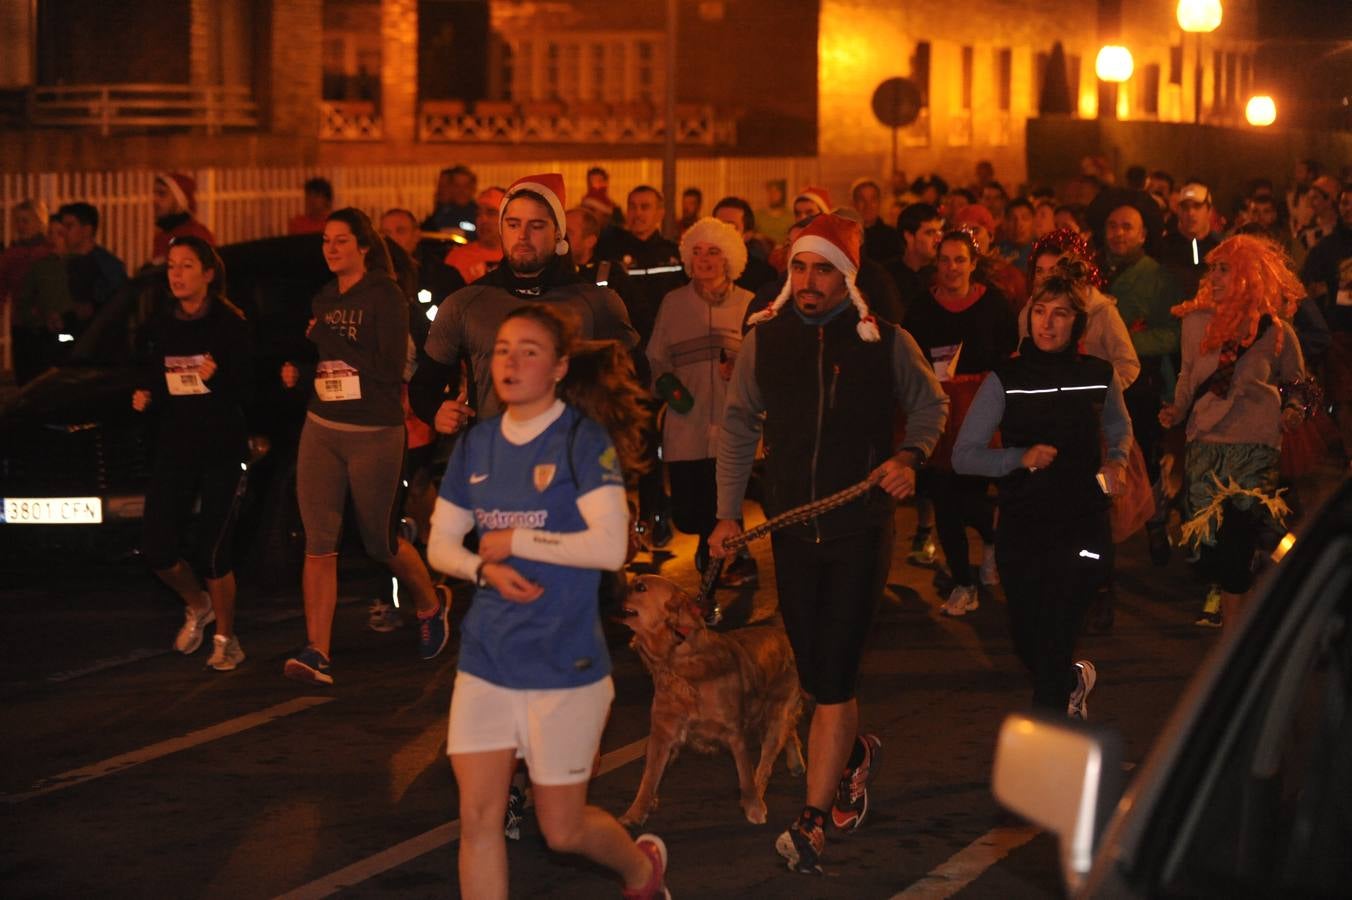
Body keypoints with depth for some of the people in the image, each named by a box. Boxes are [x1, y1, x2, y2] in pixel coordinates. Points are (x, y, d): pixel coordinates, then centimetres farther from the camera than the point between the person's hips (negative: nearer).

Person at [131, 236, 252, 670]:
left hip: (222, 451, -5)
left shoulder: (230, 326, -7)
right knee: (156, 548, -1)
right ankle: (198, 605, 29)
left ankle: (226, 639, 12)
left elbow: (250, 390, -10)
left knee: (213, 549, -6)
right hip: (173, 449, 5)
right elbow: (146, 379, 18)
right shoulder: (158, 328, 8)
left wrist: (218, 377, -27)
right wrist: (142, 397, -4)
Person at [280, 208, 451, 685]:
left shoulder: (385, 295, -9)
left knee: (380, 541, 9)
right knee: (318, 543, -6)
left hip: (373, 433, -5)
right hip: (320, 429, 5)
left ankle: (431, 604, 38)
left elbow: (391, 368, -17)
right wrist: (297, 371, 5)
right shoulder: (324, 299, 11)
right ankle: (316, 653, -9)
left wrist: (330, 340, -16)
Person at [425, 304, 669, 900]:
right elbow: (440, 544, 9)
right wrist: (485, 569, -11)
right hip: (485, 657, 5)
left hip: (564, 662, -5)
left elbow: (609, 546, -21)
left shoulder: (583, 439, -11)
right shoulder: (477, 444, 6)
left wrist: (515, 542, -15)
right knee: (478, 816, -1)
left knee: (563, 829, 6)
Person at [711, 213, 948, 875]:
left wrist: (910, 456, -9)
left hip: (860, 527, -3)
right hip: (792, 525, 3)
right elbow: (738, 427, 9)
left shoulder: (886, 341, -6)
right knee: (814, 671, 13)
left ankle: (814, 820, -6)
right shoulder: (764, 339, 0)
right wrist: (728, 513, 4)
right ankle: (855, 753, 43)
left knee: (832, 676, -9)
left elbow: (930, 405, 10)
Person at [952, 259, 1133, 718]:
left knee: (1053, 645, -9)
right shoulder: (1006, 379, -4)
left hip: (1082, 525, -1)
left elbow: (1120, 429, 22)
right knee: (1028, 643, 14)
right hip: (1021, 529, 1)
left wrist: (1116, 460, 1)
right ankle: (1076, 679, 47)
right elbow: (963, 456, -5)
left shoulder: (1098, 376, 1)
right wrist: (1020, 457, -19)